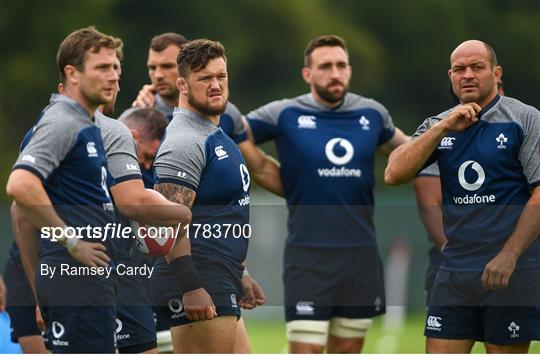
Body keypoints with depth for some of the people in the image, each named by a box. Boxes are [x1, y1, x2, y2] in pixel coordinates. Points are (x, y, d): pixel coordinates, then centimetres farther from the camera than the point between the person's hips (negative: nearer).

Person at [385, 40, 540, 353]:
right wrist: (442, 127, -10)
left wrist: (509, 255, -17)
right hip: (455, 272, 4)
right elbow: (394, 175, -2)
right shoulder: (438, 125, 11)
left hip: (511, 272, -4)